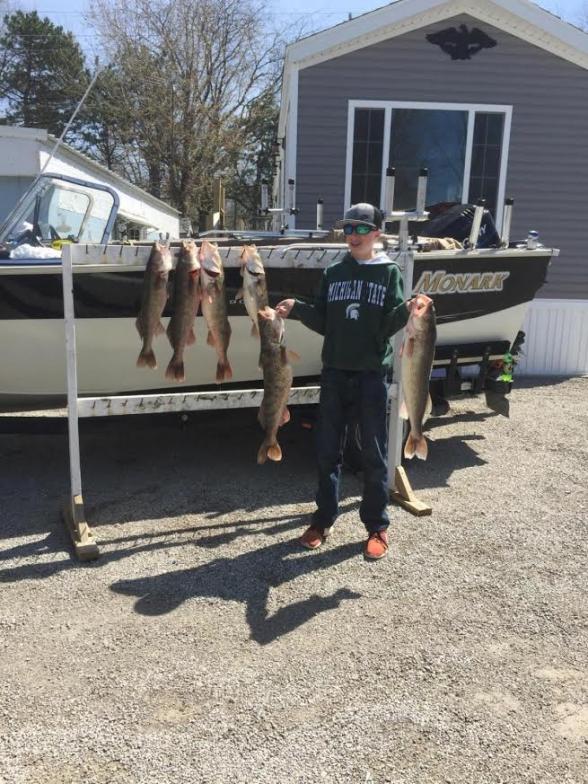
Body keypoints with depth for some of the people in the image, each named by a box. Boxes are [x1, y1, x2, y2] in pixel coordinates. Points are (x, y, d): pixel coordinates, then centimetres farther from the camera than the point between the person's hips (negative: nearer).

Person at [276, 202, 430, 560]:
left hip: (372, 374, -3)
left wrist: (406, 311, -26)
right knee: (328, 450, 9)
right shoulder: (333, 273, 10)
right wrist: (297, 308, -6)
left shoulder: (389, 272, 0)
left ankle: (378, 526, 17)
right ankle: (324, 518, 24)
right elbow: (324, 323, 8)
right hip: (335, 372, 3)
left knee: (374, 453, 4)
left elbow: (387, 328, -7)